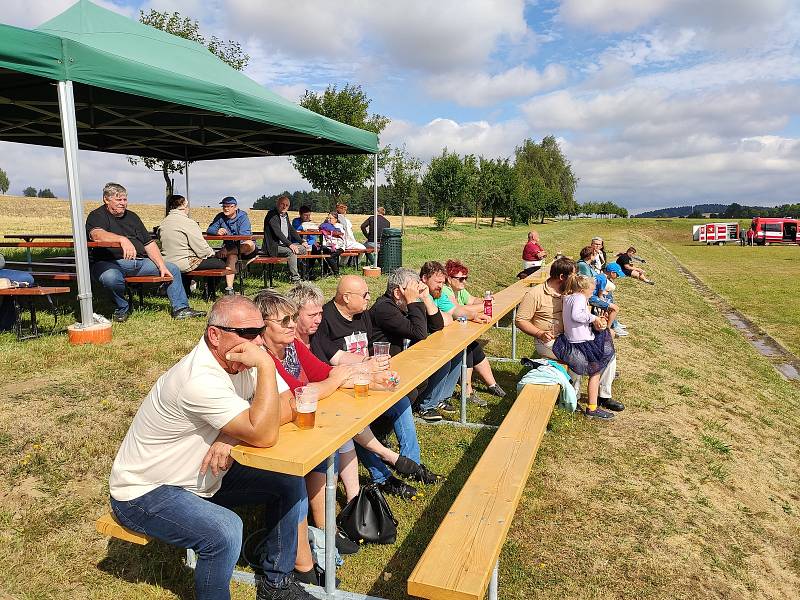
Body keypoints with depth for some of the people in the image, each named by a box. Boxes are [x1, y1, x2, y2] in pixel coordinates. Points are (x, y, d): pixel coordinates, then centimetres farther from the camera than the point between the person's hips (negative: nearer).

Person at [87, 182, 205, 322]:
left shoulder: (132, 216, 21)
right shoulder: (97, 215, 0)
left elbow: (149, 243, 14)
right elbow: (97, 235, -25)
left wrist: (162, 266, 2)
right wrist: (122, 240, -42)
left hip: (140, 261, 6)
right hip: (110, 262, -6)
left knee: (173, 269, 1)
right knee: (110, 277, -39)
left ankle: (180, 309, 3)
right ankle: (122, 308, -8)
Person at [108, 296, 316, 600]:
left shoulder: (243, 360, -9)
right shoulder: (199, 380, -33)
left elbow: (287, 407, -11)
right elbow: (263, 437, -37)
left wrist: (233, 435, -25)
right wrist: (266, 366, -37)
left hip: (203, 477, 8)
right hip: (144, 493, -8)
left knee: (290, 483, -2)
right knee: (225, 531, -33)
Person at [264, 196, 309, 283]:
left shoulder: (285, 215, 15)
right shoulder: (272, 215, -12)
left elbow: (292, 230, 19)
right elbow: (278, 232, -23)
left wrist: (302, 242, 6)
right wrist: (290, 244, -30)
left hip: (285, 244, 9)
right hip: (274, 246, -9)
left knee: (304, 248, 0)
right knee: (292, 251, -30)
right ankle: (294, 278, -24)